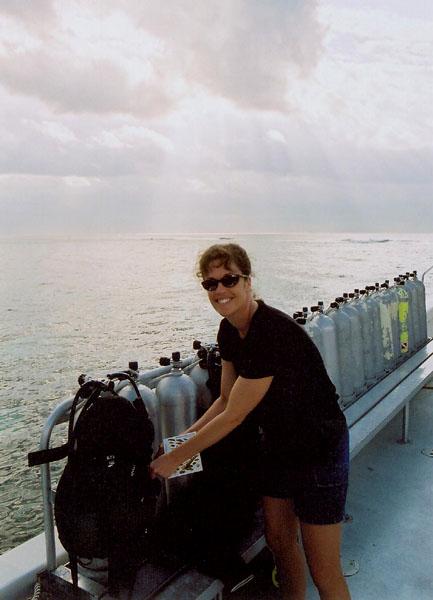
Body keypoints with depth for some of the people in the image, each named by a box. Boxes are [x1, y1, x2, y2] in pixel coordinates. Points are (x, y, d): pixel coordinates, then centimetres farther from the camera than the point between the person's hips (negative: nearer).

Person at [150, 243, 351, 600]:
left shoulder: (273, 333, -31)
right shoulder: (229, 330, -3)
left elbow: (234, 416, -26)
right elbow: (227, 399, 7)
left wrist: (177, 457, -16)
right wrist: (186, 437, -3)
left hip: (318, 448, -8)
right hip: (277, 442, 8)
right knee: (279, 542, 21)